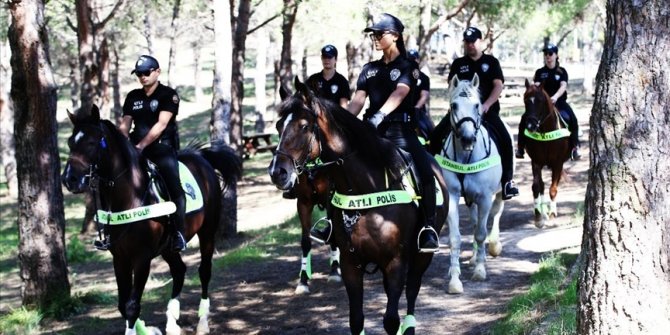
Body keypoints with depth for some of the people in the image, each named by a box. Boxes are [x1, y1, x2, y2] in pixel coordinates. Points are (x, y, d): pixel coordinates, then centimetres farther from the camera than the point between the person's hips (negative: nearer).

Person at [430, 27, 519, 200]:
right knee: (437, 135, -18)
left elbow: (498, 86, -1)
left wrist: (486, 105, -16)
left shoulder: (491, 62, 9)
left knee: (505, 139, -24)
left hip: (487, 110, -2)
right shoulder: (458, 64, 12)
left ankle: (507, 180, -15)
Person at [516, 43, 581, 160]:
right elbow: (536, 86, -7)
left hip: (559, 102, -1)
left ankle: (575, 148, -21)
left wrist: (555, 97, -32)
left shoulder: (561, 71, 5)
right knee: (525, 119, -20)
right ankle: (520, 147, -14)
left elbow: (563, 86, -11)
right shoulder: (540, 72, 8)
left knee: (572, 119, -28)